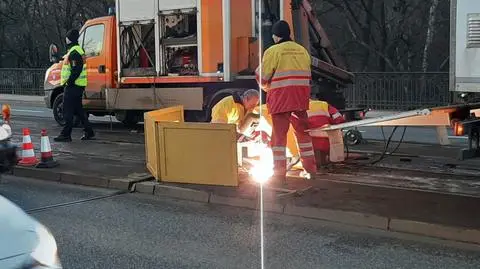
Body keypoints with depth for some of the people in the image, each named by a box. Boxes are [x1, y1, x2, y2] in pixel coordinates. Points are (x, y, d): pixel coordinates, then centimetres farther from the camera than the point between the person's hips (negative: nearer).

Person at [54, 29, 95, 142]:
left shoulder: (74, 52, -15)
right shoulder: (78, 50, 19)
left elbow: (77, 69, -25)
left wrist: (69, 81, -23)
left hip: (72, 86, -11)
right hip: (77, 86, 11)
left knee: (68, 111, -7)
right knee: (78, 110, 16)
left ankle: (66, 134, -5)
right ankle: (88, 132, 18)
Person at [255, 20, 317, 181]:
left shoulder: (273, 51, -5)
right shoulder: (303, 51, 12)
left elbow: (263, 78, -5)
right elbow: (307, 76, 10)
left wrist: (267, 87, 14)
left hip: (281, 98, -5)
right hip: (301, 98, 5)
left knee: (279, 134, 1)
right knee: (302, 132, 15)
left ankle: (279, 173, 0)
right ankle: (310, 169, 20)